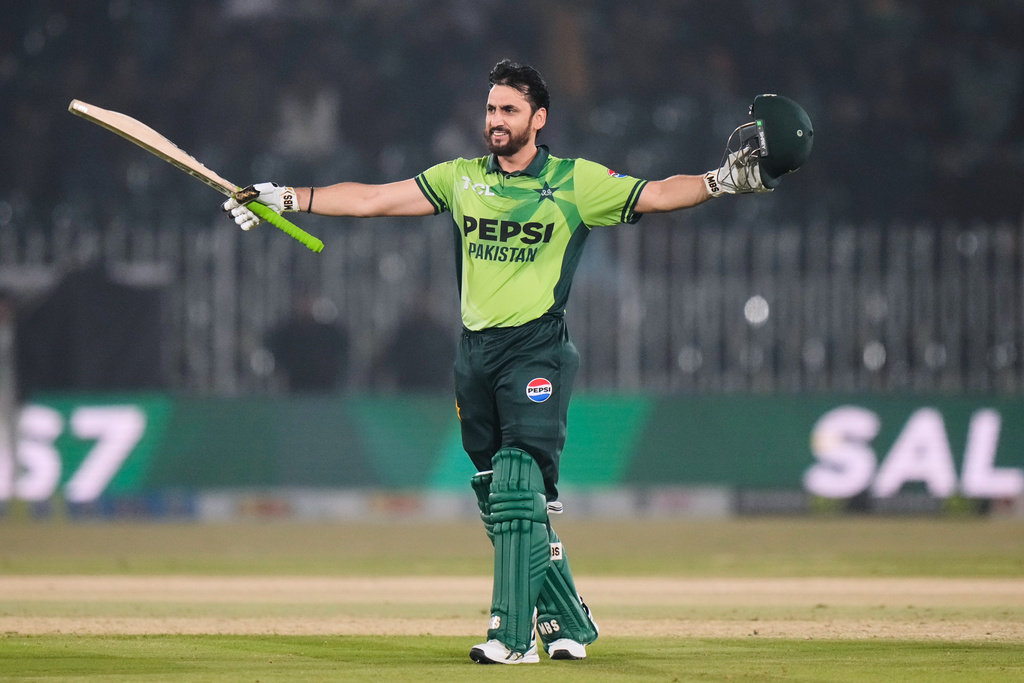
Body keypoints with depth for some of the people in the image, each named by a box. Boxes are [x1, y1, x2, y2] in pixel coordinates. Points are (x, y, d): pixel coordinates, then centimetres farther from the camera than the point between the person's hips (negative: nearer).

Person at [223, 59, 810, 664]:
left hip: (537, 350, -5)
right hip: (475, 353, 5)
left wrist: (724, 181, -23)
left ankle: (514, 634, -17)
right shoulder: (461, 179, 12)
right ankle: (569, 624, 19)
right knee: (500, 501, 8)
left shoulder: (577, 183, 0)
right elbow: (372, 199, 11)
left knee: (517, 489, -17)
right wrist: (286, 199, 6)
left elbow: (657, 195, -7)